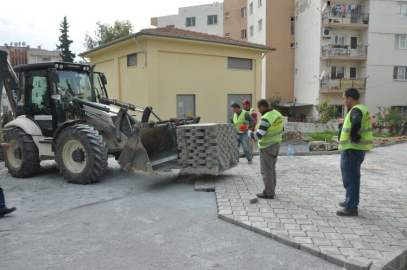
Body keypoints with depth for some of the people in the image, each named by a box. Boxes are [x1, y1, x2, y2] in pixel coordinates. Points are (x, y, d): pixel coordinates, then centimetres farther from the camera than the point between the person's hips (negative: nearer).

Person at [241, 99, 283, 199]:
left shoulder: (266, 119, -26)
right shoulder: (277, 114, 3)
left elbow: (257, 136, -25)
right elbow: (281, 131, 14)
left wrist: (248, 132, -8)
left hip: (267, 148, -9)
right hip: (276, 145, 9)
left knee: (266, 171, 3)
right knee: (271, 169, 17)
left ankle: (269, 193, 11)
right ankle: (271, 190, 26)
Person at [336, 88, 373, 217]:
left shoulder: (356, 110, -17)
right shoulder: (361, 109, 16)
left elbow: (356, 123, -38)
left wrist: (352, 135, -23)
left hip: (352, 149, -10)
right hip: (356, 148, 10)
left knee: (350, 178, -5)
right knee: (352, 176, 20)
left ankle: (351, 208, 1)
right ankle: (350, 201, 32)